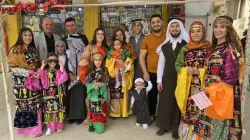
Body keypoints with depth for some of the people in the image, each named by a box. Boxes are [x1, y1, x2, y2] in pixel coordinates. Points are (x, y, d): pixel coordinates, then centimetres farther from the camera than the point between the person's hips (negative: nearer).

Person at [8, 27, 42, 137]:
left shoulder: (33, 49, 11)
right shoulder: (15, 50, -8)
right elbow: (13, 67, -14)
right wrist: (29, 73, -21)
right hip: (21, 83, -6)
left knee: (35, 104, 10)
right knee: (24, 104, 3)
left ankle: (35, 126, 23)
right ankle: (25, 126, 19)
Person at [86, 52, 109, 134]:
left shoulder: (104, 71, -1)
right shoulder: (91, 72, 5)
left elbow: (107, 83, -4)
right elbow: (87, 83, -1)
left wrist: (101, 85, -23)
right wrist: (93, 85, -19)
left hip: (101, 96, -2)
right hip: (93, 95, 2)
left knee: (100, 111, 0)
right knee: (93, 110, 7)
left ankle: (99, 126, 11)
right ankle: (92, 124, 22)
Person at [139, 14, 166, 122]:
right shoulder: (146, 39, 2)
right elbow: (141, 57, 2)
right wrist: (145, 72, -6)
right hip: (151, 73, 1)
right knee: (152, 95, 14)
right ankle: (151, 115, 33)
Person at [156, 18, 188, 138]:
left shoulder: (186, 45, -5)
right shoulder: (164, 46, 8)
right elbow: (161, 64, 8)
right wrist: (159, 80, 3)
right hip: (166, 79, 3)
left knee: (178, 104, 7)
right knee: (165, 103, 10)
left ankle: (176, 128, 23)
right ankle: (164, 126, 27)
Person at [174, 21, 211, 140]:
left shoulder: (209, 48, -1)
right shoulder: (185, 49, 6)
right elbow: (178, 65, 9)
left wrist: (200, 71, -15)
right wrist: (186, 70, -10)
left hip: (201, 85, -2)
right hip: (187, 86, 2)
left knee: (199, 110, 0)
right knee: (187, 110, 7)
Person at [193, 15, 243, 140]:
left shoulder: (230, 49, -14)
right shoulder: (215, 47, 10)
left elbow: (231, 77, -19)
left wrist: (211, 89, -16)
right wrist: (208, 89, 4)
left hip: (222, 95, -7)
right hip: (211, 94, 8)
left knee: (219, 125, 6)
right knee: (209, 124, 18)